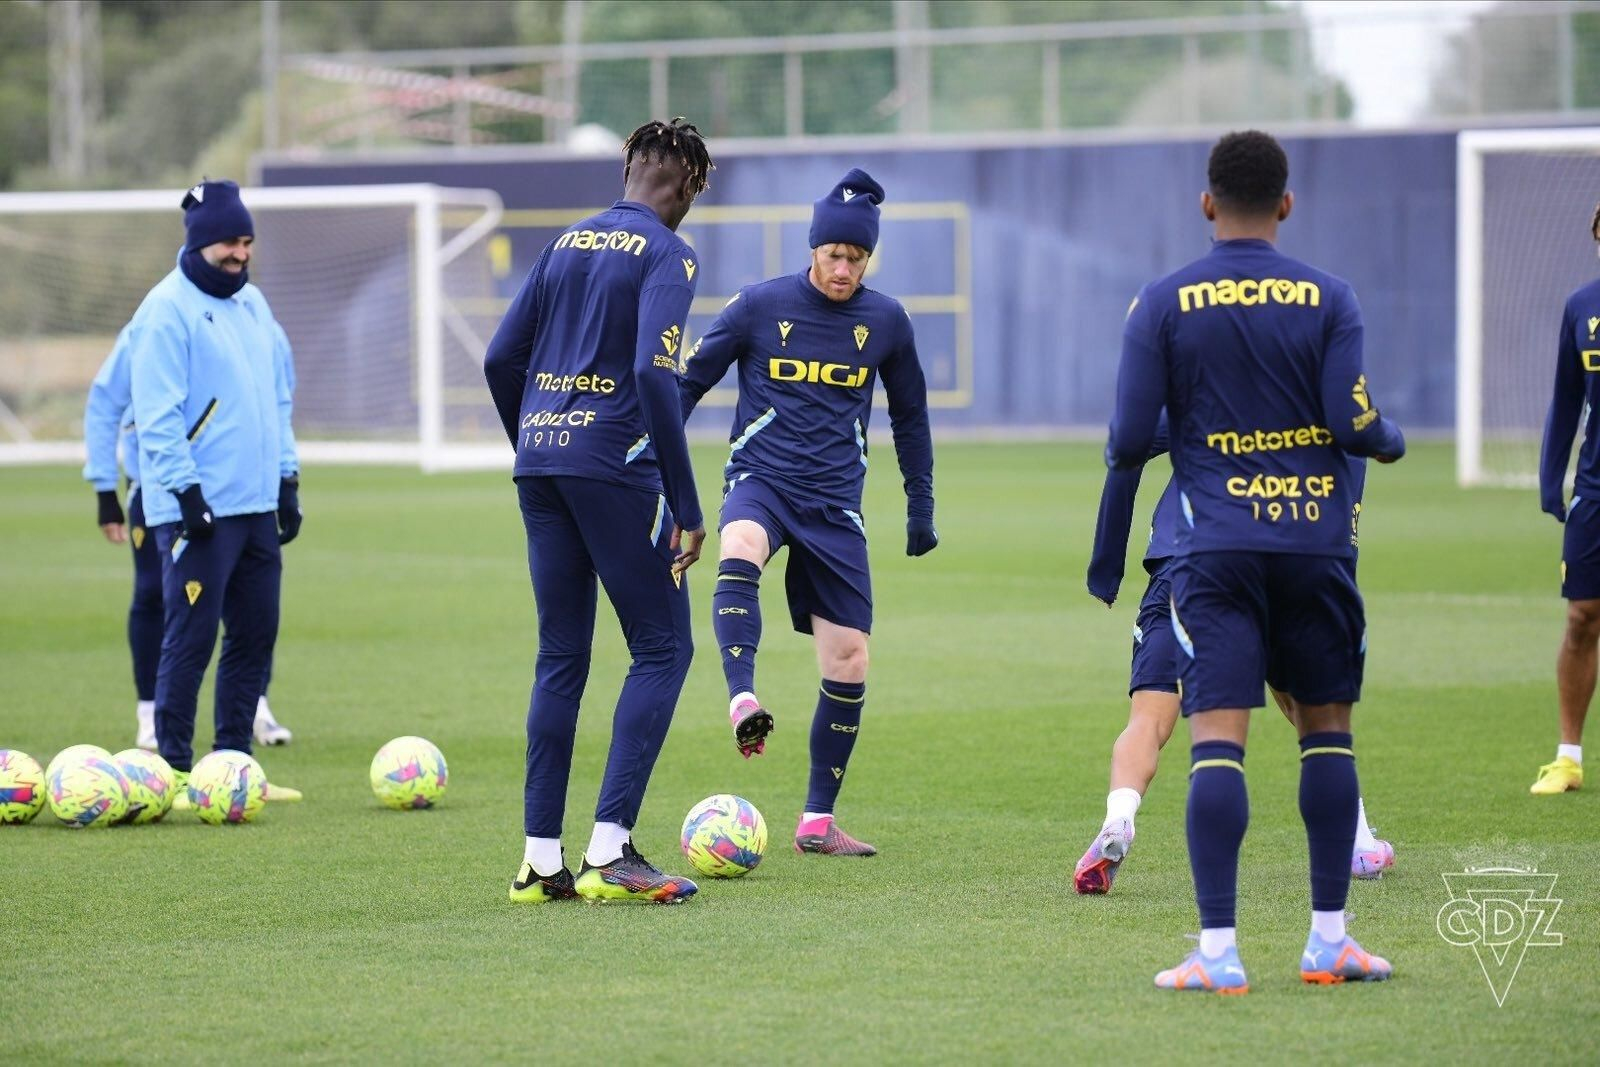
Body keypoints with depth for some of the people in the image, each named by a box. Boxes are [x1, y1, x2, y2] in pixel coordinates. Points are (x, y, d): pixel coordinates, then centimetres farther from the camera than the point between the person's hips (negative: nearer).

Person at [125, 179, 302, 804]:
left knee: (255, 636, 8)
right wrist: (187, 490, -18)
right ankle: (174, 770, 0)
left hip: (257, 505, 8)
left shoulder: (252, 303, 15)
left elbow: (279, 396, 22)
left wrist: (287, 478, 17)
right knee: (191, 640, -6)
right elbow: (157, 416, -14)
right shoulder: (168, 309, -9)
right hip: (198, 510, -8)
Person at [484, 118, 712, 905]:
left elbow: (502, 359, 14)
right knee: (662, 649, 1)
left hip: (541, 464, 7)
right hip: (615, 465, -7)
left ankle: (540, 860, 9)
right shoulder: (666, 255, -6)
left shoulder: (566, 245, 15)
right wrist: (686, 507, -15)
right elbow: (654, 374, -17)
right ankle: (609, 850, -9)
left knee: (560, 658, 11)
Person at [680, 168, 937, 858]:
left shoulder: (886, 322, 5)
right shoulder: (760, 306, -3)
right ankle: (742, 701, -50)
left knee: (849, 662, -2)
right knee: (739, 552, -39)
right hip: (761, 479, -2)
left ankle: (818, 820, 9)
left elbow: (909, 415, 18)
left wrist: (921, 504, 18)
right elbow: (688, 383, 5)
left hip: (835, 503, 3)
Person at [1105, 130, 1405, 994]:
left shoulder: (1162, 305, -1)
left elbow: (1129, 442, -2)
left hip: (1215, 551, -1)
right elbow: (1353, 426, -5)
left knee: (1217, 738, -6)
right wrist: (1392, 440, 17)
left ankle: (1217, 951, -13)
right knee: (1327, 729, 12)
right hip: (1315, 544, 1)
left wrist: (1122, 449, 21)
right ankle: (1329, 938, 13)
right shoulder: (1328, 299, 0)